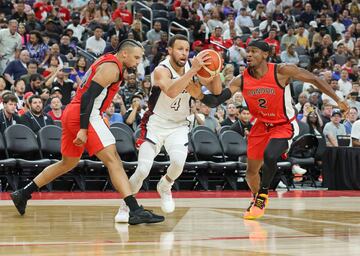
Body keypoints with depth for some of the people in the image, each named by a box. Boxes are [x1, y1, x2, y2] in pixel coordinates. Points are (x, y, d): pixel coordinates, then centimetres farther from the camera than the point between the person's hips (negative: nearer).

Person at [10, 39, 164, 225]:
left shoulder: (105, 61, 19)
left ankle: (22, 195, 31)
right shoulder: (112, 68, -10)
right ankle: (135, 211, -25)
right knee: (113, 160, -16)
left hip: (71, 113, 10)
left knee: (68, 163, 24)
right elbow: (89, 95, -19)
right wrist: (83, 129, -23)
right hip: (84, 116, -10)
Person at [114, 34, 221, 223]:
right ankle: (125, 206, 13)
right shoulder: (161, 70, -21)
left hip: (179, 125, 3)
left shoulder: (192, 67, -6)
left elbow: (216, 91, -6)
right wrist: (193, 70, -48)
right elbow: (171, 91, -42)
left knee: (178, 161, -23)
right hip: (156, 123, -3)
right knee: (143, 170, -12)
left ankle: (165, 187, 11)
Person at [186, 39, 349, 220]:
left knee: (269, 156, -30)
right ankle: (257, 198, 40)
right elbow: (216, 101, -17)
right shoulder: (241, 80, -13)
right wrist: (200, 96, -39)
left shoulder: (281, 72, -22)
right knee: (251, 171, 8)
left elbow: (314, 79, -13)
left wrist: (337, 100, -12)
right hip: (261, 125, 4)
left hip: (284, 125, -4)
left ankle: (262, 197, -6)